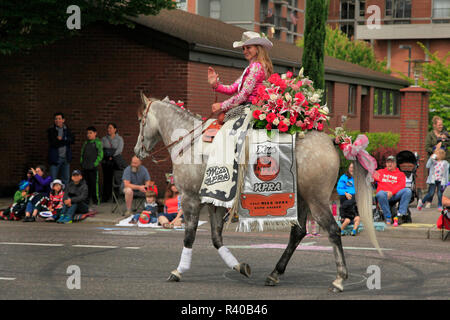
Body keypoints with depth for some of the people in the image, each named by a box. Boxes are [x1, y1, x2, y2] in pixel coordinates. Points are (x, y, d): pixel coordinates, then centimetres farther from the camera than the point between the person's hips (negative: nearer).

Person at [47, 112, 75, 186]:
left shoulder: (67, 130, 11)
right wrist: (65, 141, -9)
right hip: (55, 158, -4)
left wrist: (62, 139, -14)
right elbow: (53, 143, -13)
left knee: (66, 180, 8)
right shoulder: (51, 130, -1)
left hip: (66, 158, 4)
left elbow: (72, 140, -3)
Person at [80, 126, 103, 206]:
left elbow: (100, 155, -6)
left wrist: (96, 163, -13)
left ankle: (96, 200, 1)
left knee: (94, 183, -4)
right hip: (84, 167, 6)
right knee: (86, 183, 8)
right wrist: (81, 162, 9)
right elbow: (82, 153, 21)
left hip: (93, 167, -6)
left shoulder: (98, 143, -2)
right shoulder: (85, 143, 15)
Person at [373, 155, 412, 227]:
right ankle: (387, 217, -30)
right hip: (384, 193, -1)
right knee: (380, 194, -39)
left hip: (395, 195, 1)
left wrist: (392, 192, -15)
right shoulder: (381, 172, 25)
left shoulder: (400, 174, 20)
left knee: (408, 191, -28)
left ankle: (401, 214, -33)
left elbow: (401, 185, 2)